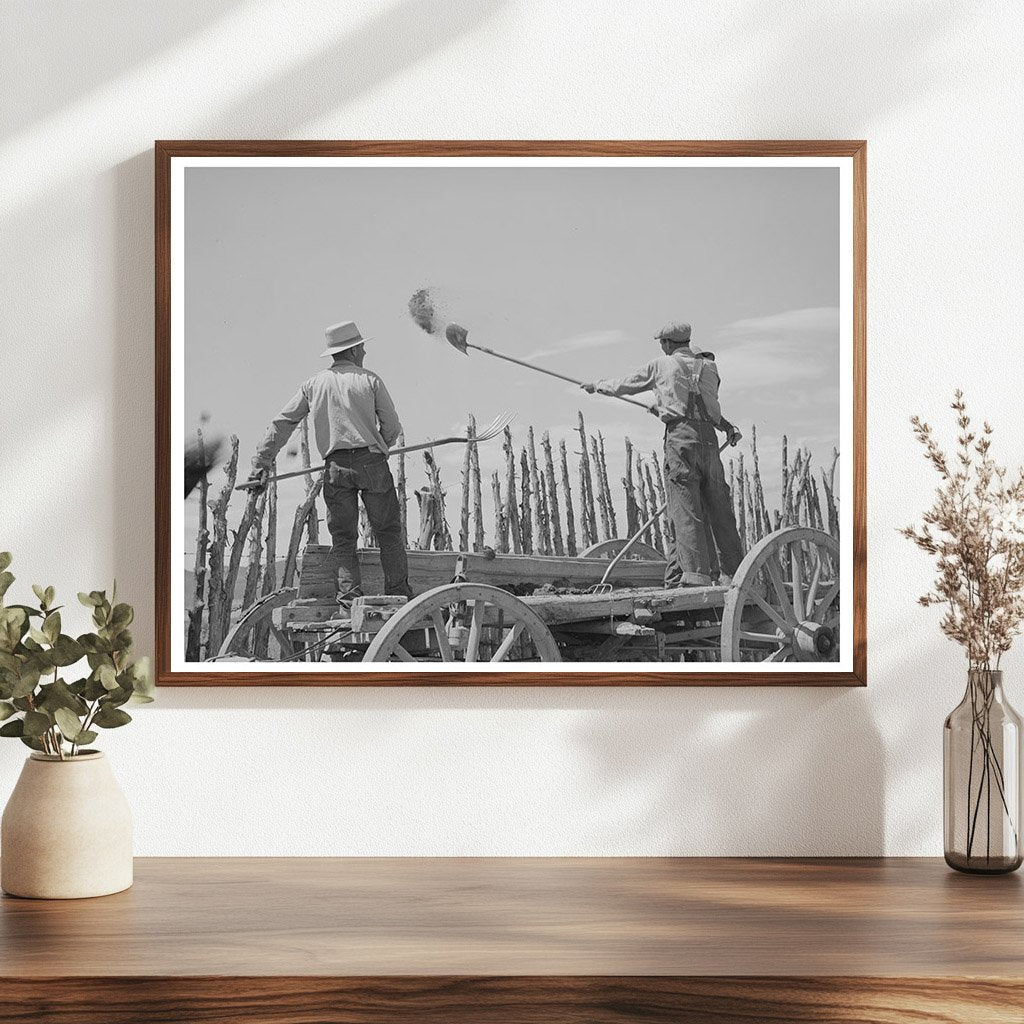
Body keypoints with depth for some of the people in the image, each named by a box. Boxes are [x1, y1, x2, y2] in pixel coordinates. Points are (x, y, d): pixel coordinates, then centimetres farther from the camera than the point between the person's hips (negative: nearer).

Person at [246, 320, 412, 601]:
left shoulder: (315, 383, 9)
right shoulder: (369, 379, 2)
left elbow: (282, 423, 8)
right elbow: (392, 427, 2)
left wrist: (261, 463, 11)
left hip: (335, 467, 2)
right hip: (372, 462, -2)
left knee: (343, 538, 7)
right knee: (389, 533, 7)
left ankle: (349, 597, -3)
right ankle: (398, 594, 5)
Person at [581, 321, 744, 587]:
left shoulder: (661, 365, 9)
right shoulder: (708, 366, 18)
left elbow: (622, 386, 19)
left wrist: (597, 386, 36)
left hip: (680, 436, -4)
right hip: (709, 437, 4)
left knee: (685, 507, -7)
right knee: (719, 508, 6)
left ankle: (695, 573, -15)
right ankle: (733, 572, 6)